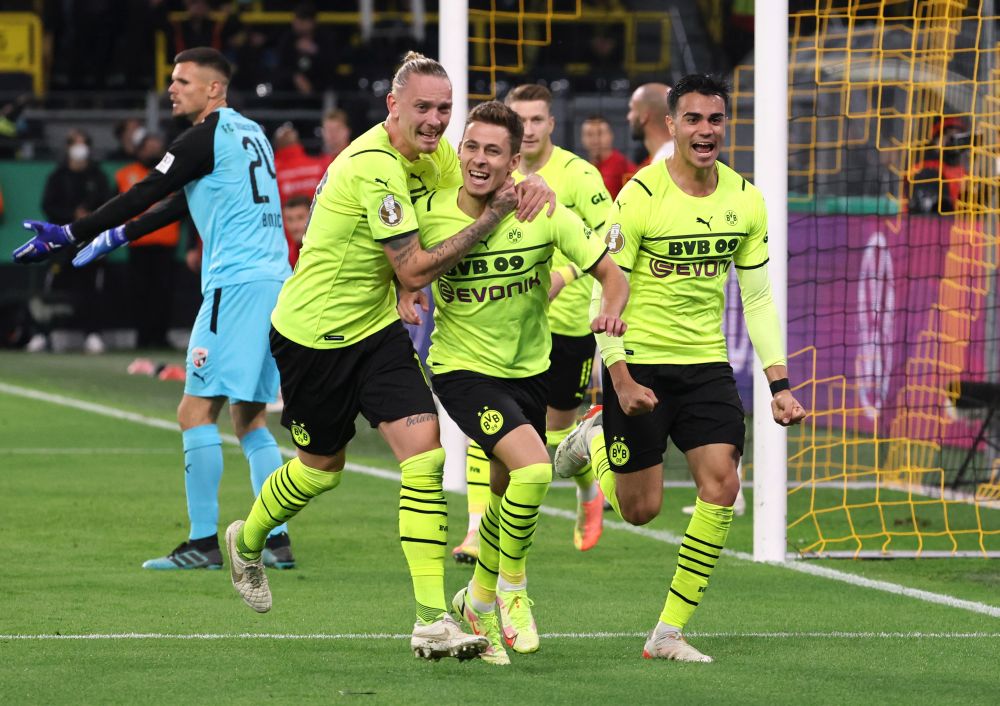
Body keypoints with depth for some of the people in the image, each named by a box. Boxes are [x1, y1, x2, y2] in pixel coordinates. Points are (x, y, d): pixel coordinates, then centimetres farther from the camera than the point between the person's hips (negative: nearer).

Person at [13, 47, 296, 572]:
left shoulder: (206, 137, -7)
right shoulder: (247, 133, 21)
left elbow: (142, 196, -9)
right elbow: (183, 202, 31)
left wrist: (68, 235, -4)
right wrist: (118, 235, 39)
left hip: (238, 285, -9)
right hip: (275, 282, 9)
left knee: (196, 411, -7)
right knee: (250, 419, 13)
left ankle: (203, 543, -10)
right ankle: (277, 542, 7)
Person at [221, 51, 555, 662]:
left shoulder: (434, 153, -2)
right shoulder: (374, 167, -28)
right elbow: (415, 270, -27)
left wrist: (528, 190, -13)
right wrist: (494, 215, -28)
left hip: (377, 327, 6)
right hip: (313, 333, -6)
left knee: (425, 450, -12)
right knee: (322, 467, 13)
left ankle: (432, 619, -13)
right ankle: (248, 540, 48)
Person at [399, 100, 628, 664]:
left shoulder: (544, 214, -12)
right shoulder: (428, 214, -13)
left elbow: (611, 273, -6)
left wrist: (611, 312, -27)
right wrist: (406, 293, -14)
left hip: (530, 369, 3)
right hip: (463, 368, -3)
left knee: (508, 495, 15)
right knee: (533, 468, -25)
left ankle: (479, 602, 41)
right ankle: (512, 587, -2)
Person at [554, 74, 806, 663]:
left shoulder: (745, 200, 1)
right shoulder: (639, 198, -14)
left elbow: (759, 298, 7)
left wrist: (780, 385, 0)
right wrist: (621, 380, -19)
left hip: (707, 363, 4)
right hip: (639, 364, -4)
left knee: (721, 485, -13)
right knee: (640, 509, 3)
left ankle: (670, 631, -2)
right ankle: (594, 440, 38)